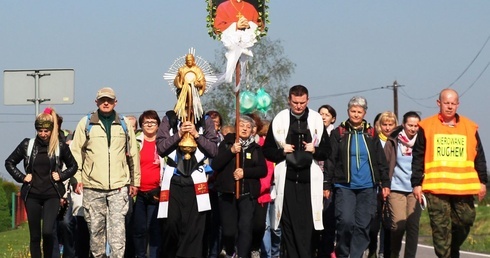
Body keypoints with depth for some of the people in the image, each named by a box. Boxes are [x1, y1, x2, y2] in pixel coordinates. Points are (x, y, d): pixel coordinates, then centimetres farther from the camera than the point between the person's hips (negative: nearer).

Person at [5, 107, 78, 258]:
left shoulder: (60, 147, 0)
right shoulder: (27, 145, 2)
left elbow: (73, 166, 13)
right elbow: (9, 162, 12)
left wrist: (61, 176, -2)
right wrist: (21, 177, 1)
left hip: (52, 195, -2)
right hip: (32, 195, 2)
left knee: (48, 231, -17)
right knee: (35, 235, 4)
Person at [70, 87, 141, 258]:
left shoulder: (124, 123, 11)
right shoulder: (86, 123, 6)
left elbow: (133, 154, 14)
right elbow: (76, 152, 5)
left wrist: (135, 181, 13)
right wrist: (77, 178, -3)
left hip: (119, 186, 0)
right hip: (92, 186, 0)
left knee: (117, 226, -9)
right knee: (95, 227, 5)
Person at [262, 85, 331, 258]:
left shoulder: (317, 120, 7)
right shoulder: (279, 120, 6)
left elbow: (327, 151, 11)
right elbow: (267, 150, 10)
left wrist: (315, 150, -8)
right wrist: (281, 151, -8)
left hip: (309, 180, 0)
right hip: (286, 180, 0)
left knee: (307, 224, -4)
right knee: (288, 224, 1)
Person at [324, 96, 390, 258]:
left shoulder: (371, 134, 10)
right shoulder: (338, 133, 4)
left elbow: (381, 161, 13)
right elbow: (330, 161, 3)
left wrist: (385, 183, 7)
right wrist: (327, 185, -2)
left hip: (367, 188, 3)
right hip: (344, 186, -2)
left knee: (363, 225, 0)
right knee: (345, 221, -15)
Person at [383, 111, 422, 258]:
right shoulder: (393, 142, 2)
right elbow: (385, 164, 3)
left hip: (415, 190, 2)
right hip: (396, 189, -2)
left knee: (413, 225, -3)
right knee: (398, 224, -11)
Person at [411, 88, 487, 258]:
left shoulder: (470, 128, 11)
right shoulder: (426, 127, 5)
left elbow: (479, 158, 15)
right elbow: (418, 158, 5)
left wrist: (482, 182, 9)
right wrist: (416, 183, 0)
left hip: (464, 188, 2)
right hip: (436, 188, -2)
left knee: (465, 220, 4)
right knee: (441, 228, -3)